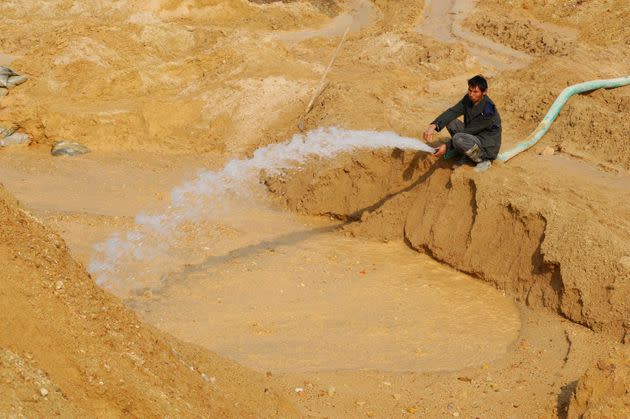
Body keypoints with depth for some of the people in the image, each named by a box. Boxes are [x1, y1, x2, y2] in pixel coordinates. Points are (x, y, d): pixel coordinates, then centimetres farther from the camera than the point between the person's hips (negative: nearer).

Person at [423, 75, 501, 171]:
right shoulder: (468, 99, -4)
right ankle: (465, 156, 4)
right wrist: (433, 125, -34)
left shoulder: (488, 110, -26)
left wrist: (447, 146, -23)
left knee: (458, 139, -33)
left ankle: (483, 160, -8)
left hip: (488, 148, -8)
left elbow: (469, 131, -24)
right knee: (450, 121, -8)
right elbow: (452, 112, -16)